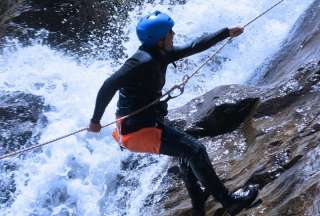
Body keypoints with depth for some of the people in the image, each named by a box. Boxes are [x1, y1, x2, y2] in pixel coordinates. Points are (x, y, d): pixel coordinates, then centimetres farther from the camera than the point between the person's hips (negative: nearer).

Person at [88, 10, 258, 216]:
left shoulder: (161, 54, 6)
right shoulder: (144, 61, -23)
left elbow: (195, 46, 16)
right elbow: (109, 86, -26)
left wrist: (227, 33, 21)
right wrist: (95, 120, -20)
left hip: (146, 124, 11)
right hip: (138, 130, -11)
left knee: (187, 149, 26)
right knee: (195, 149, -7)